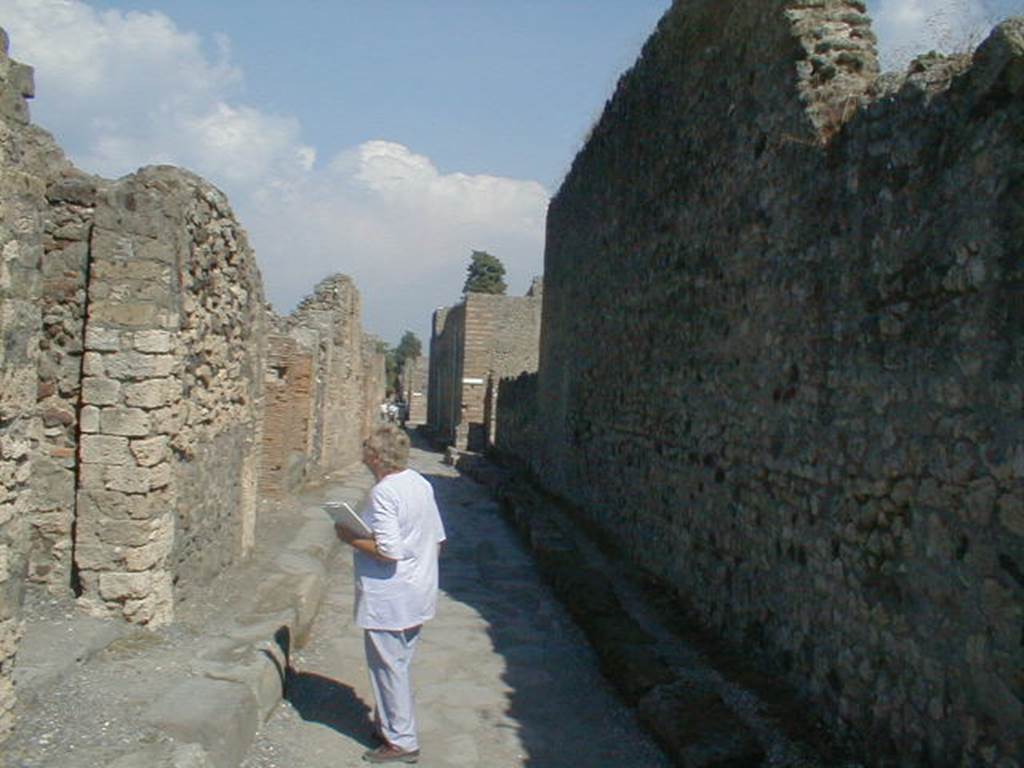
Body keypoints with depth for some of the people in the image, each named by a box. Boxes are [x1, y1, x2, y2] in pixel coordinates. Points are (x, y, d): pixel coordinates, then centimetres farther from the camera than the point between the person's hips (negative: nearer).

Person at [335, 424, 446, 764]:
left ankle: (401, 742, 14)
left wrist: (350, 538, -14)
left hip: (389, 600, -9)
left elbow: (389, 550, -27)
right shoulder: (421, 484, 5)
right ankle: (390, 724, 34)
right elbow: (438, 538, 10)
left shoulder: (384, 492, -21)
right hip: (419, 594, 9)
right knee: (399, 664, 20)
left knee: (388, 666, 4)